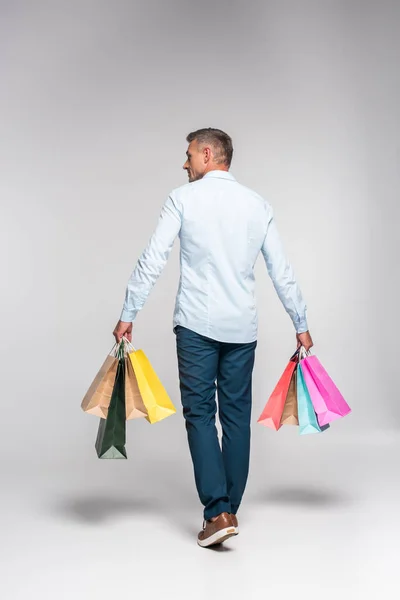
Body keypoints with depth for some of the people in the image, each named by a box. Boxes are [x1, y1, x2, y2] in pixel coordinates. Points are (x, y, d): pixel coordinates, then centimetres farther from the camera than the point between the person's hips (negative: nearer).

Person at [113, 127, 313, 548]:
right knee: (236, 414, 10)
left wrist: (127, 315, -2)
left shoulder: (183, 198, -2)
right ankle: (229, 507, 17)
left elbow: (152, 261, -7)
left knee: (199, 413, 0)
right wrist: (301, 325, 17)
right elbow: (282, 272, 9)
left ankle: (217, 512, -9)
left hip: (197, 324, -3)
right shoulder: (258, 204, 8)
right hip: (242, 326, 4)